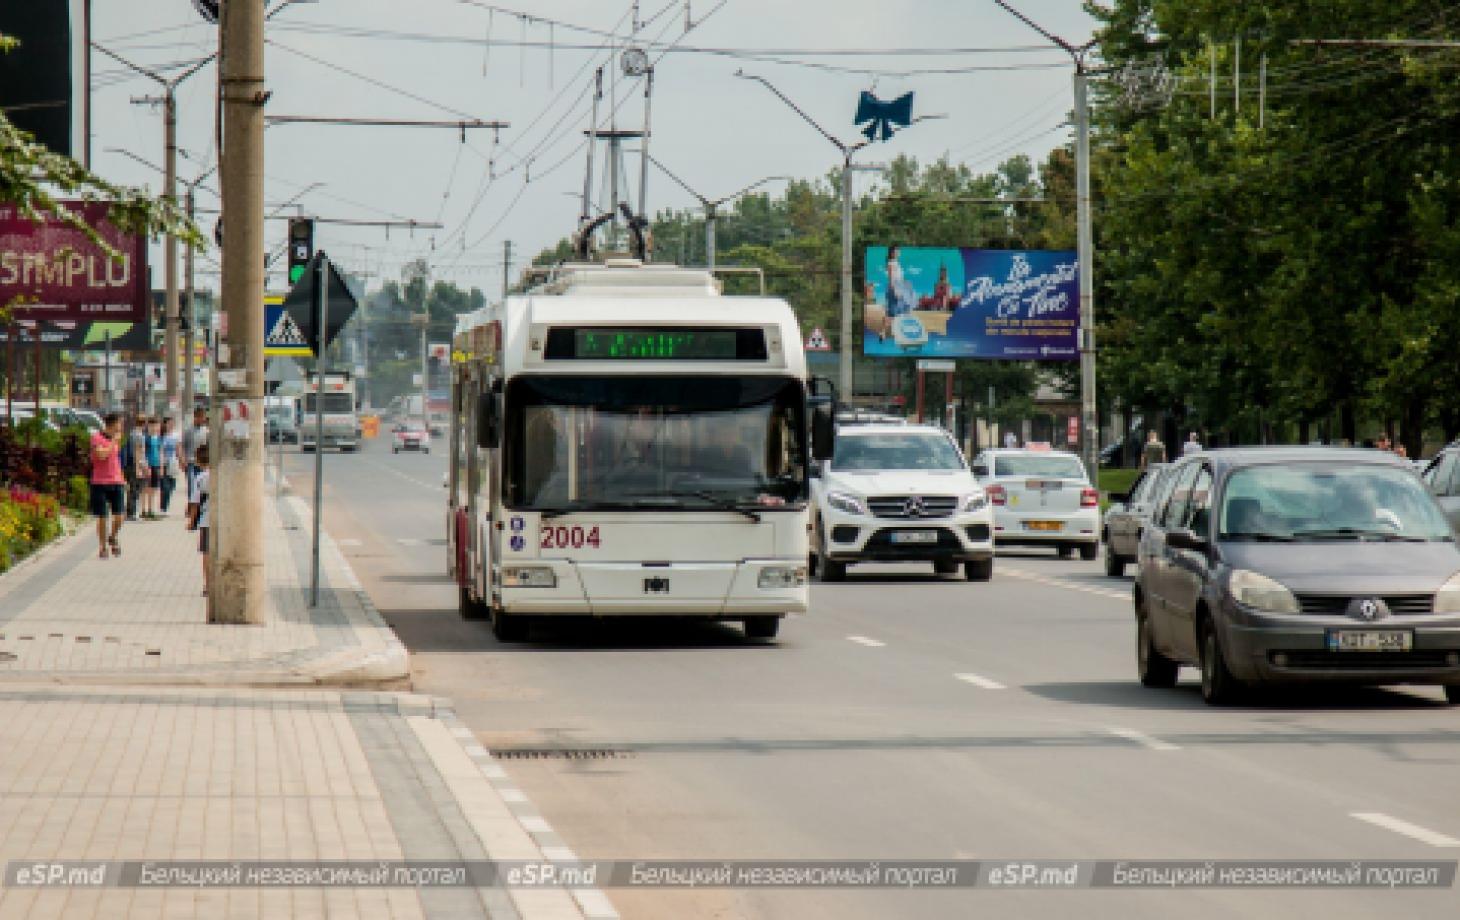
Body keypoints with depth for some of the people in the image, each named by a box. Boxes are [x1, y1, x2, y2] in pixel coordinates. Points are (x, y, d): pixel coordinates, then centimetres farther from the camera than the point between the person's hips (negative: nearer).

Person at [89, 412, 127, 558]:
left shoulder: (116, 438, 13)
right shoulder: (97, 438, -8)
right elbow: (102, 455, -23)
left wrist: (122, 478, 23)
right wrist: (114, 441, -15)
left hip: (116, 482, 5)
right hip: (100, 483, -5)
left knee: (119, 516, -2)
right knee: (102, 517, 1)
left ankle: (113, 538, 24)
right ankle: (103, 547, 13)